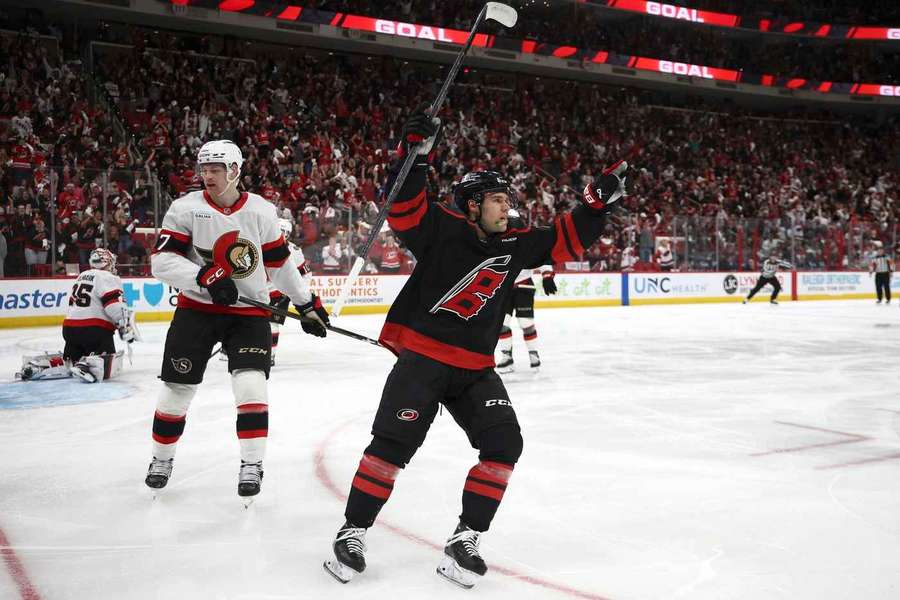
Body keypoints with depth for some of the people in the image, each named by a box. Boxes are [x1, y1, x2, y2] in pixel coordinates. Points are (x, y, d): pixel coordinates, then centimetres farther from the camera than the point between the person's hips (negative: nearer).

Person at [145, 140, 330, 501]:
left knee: (251, 385, -14)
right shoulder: (186, 208, -7)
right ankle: (162, 459, 27)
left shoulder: (261, 211, -1)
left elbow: (280, 262, 9)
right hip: (196, 309, 0)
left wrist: (307, 304, 10)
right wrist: (205, 276, -28)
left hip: (249, 312, 0)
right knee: (177, 388, 4)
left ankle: (252, 466, -1)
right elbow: (161, 262, -14)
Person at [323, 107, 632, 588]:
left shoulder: (515, 245, 10)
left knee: (503, 445, -5)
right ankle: (351, 534, 6)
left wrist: (599, 201, 7)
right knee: (392, 444, -10)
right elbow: (403, 209, -21)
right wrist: (415, 151, -31)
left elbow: (566, 240, 15)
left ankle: (463, 542, 3)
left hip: (475, 368, 6)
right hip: (421, 357, -6)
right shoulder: (443, 229, -6)